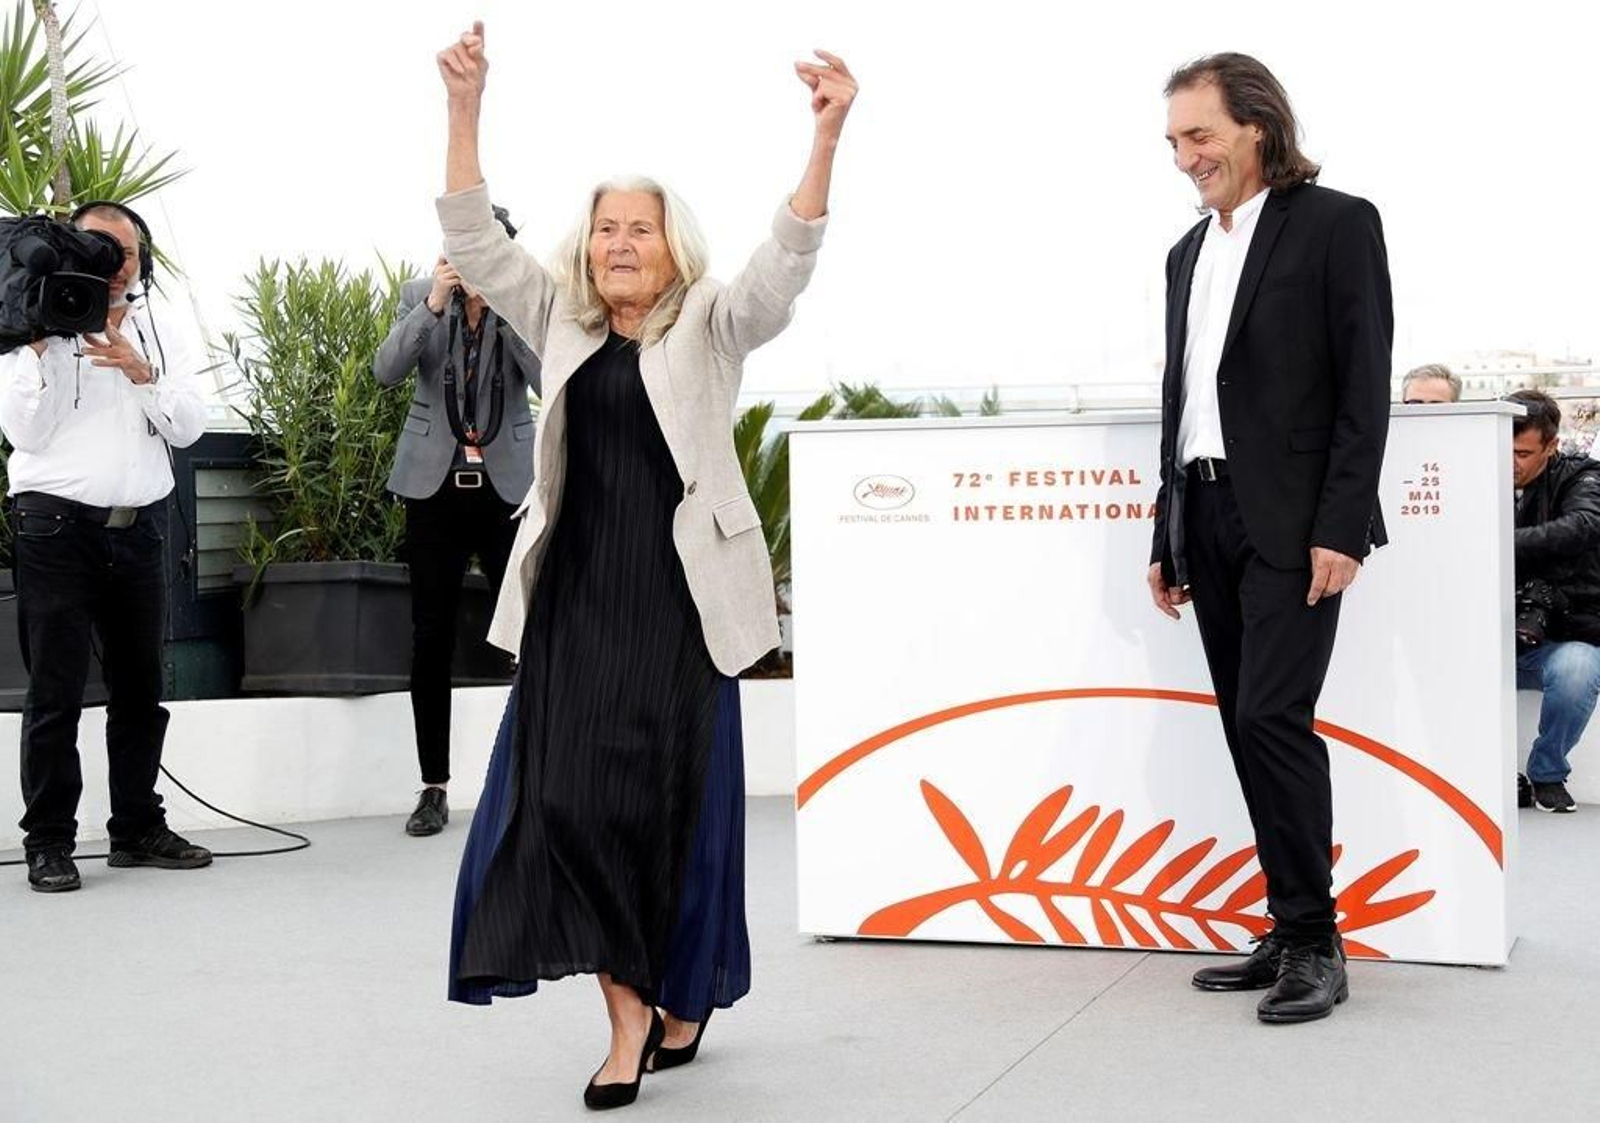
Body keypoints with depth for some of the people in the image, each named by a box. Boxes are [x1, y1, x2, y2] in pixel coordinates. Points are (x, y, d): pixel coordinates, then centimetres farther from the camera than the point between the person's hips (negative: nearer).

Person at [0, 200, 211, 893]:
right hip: (59, 528, -4)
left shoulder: (157, 338, 14)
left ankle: (137, 828, 18)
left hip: (139, 528, 5)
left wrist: (140, 372, -11)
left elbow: (188, 428, 3)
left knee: (140, 688, 9)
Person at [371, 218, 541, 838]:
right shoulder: (420, 295, 0)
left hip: (509, 488, -1)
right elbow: (386, 369, -13)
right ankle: (434, 789, 12)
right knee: (430, 643, 3)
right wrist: (433, 305, -25)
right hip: (435, 488, 1)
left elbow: (549, 379, -15)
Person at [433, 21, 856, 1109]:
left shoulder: (711, 327, 3)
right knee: (566, 797, -6)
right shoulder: (560, 323, 12)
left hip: (677, 598, -3)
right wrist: (465, 107, -9)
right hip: (573, 598, 3)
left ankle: (682, 991, 21)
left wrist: (826, 136, -28)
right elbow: (475, 239, 4)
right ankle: (629, 1009, 1)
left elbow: (786, 260, -13)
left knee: (674, 801, 2)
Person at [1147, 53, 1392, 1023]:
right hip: (1209, 521, 7)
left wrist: (1342, 529, -16)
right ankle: (1295, 933, 13)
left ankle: (1313, 939, -4)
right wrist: (1168, 540, 16)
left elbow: (1365, 387, -9)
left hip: (1293, 522, -7)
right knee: (1250, 729, 6)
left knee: (1272, 717, -14)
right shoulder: (1190, 252, 18)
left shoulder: (1336, 224, -2)